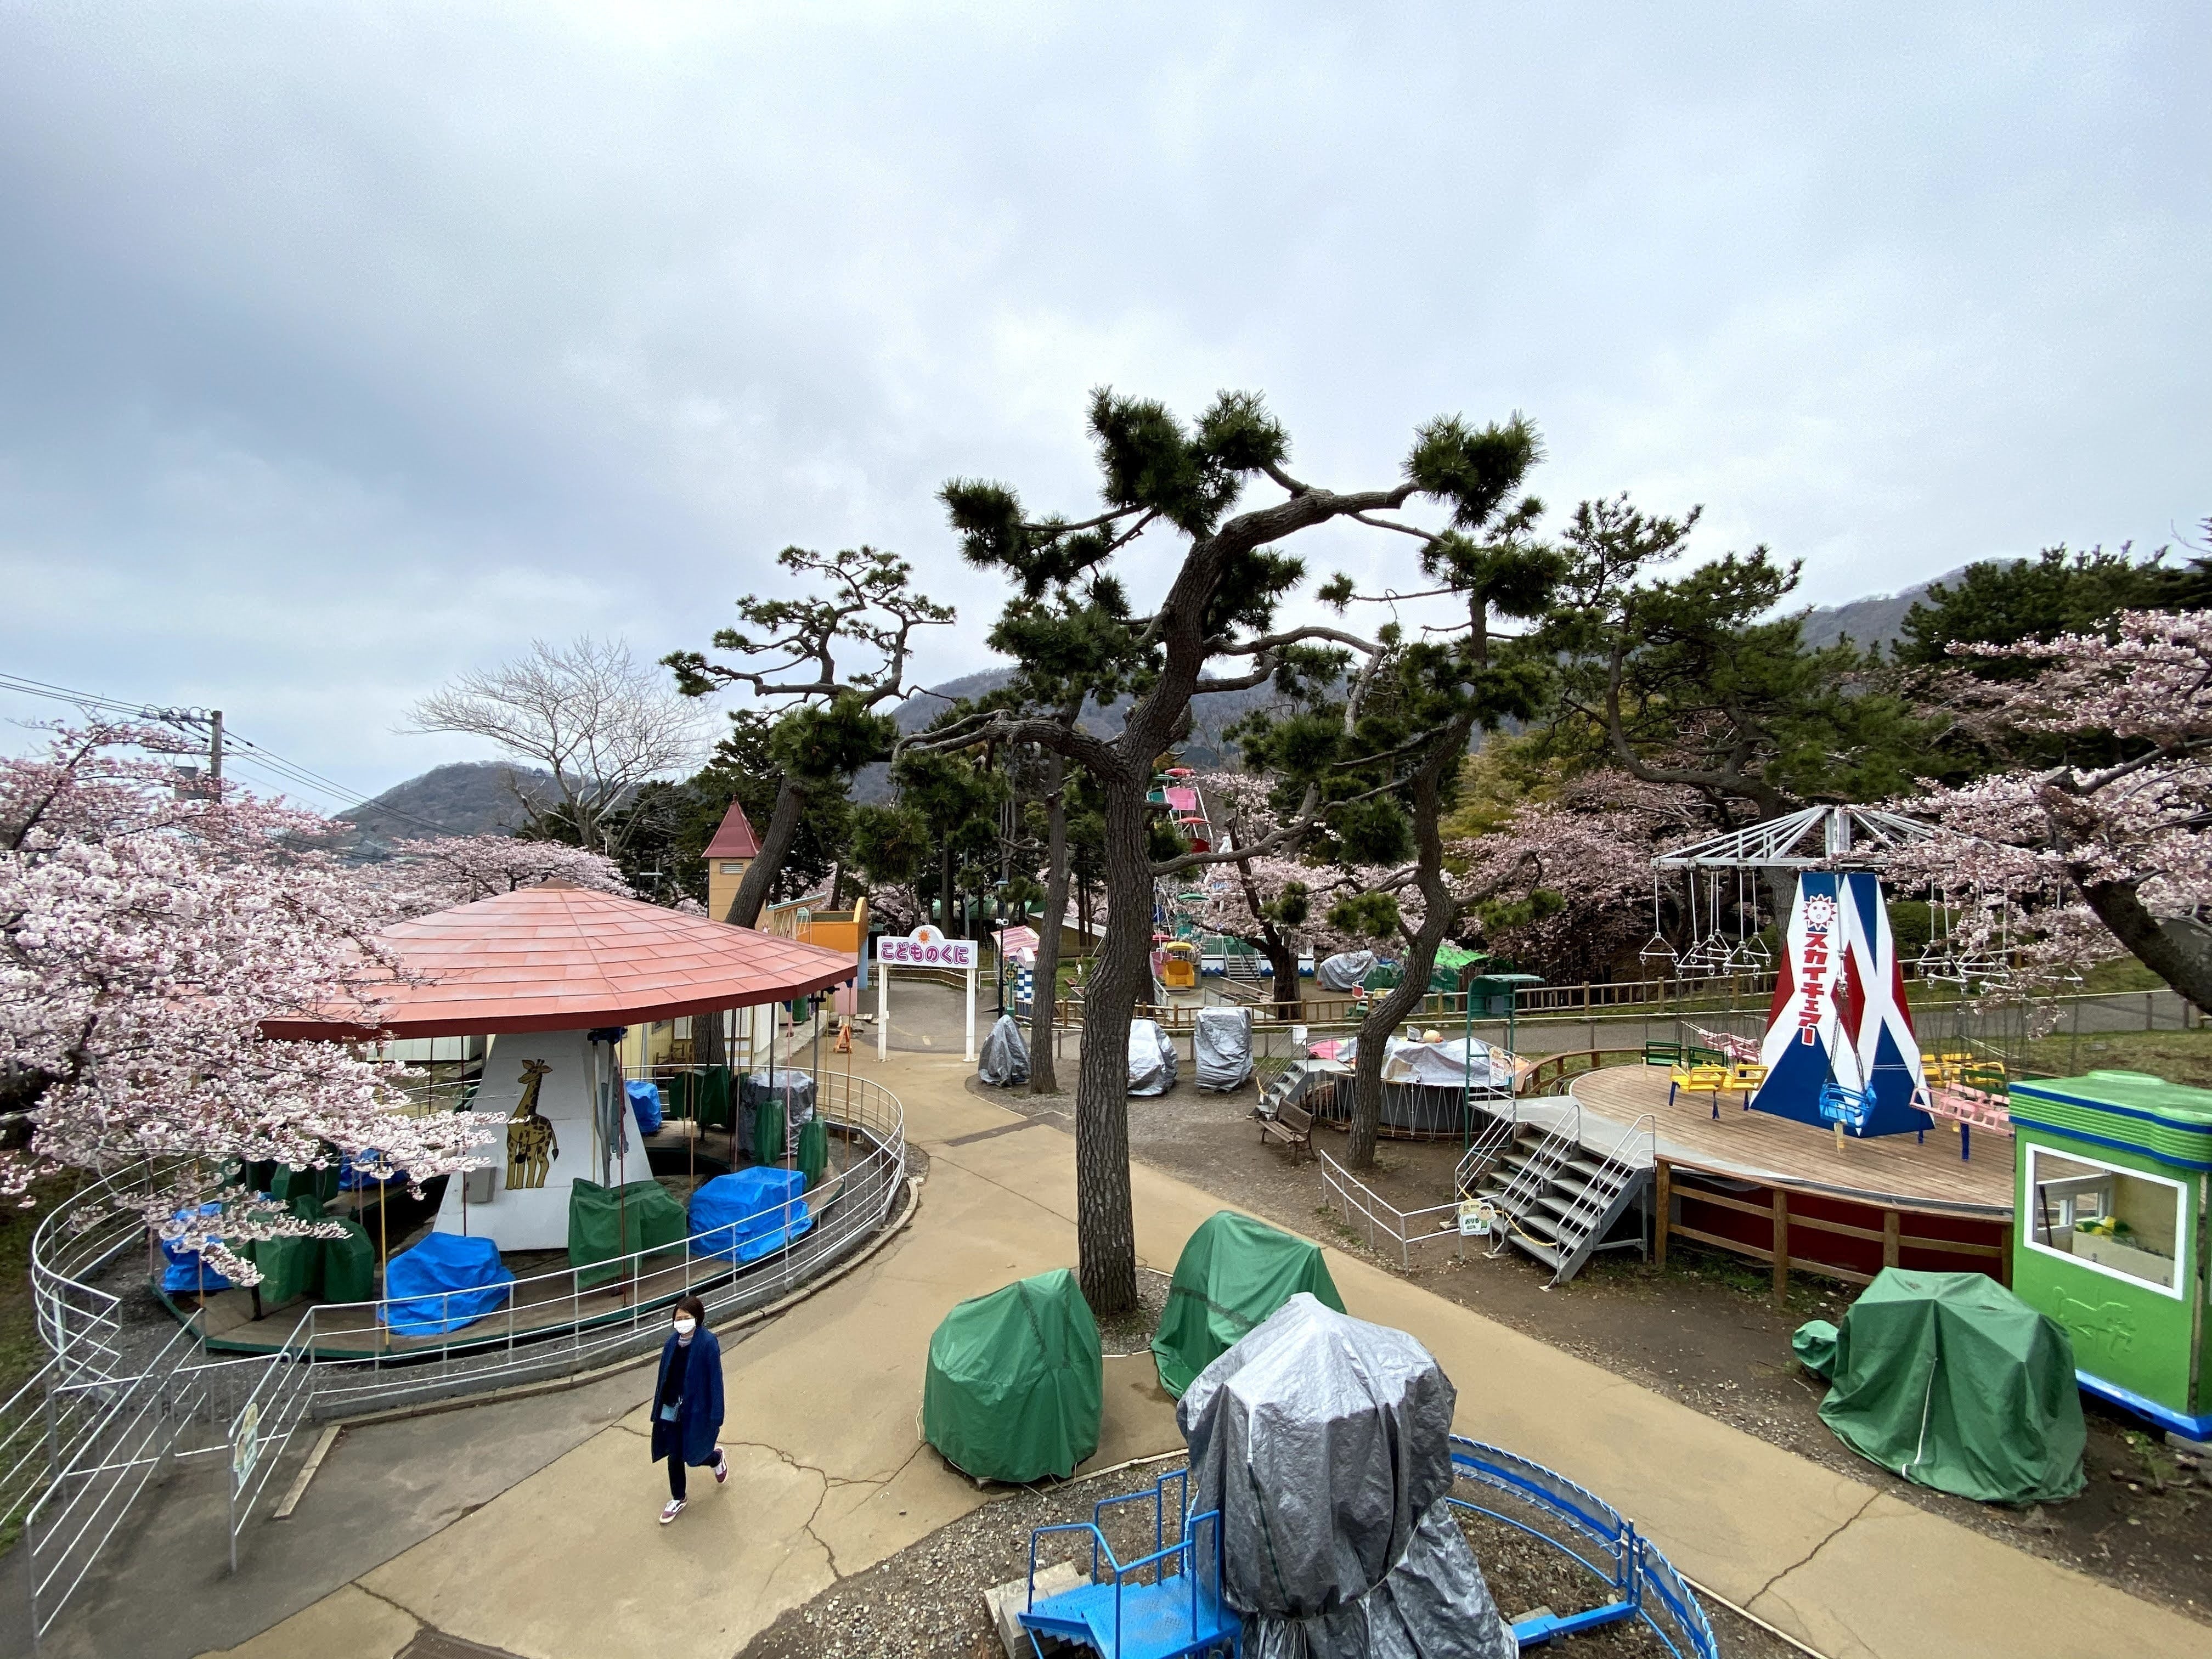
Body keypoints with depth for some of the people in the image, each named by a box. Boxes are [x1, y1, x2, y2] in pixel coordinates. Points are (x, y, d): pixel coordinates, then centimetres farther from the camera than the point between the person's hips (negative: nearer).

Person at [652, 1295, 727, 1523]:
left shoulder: (708, 1343, -21)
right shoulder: (673, 1342, -5)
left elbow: (715, 1380, -17)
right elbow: (664, 1376, 6)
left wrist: (716, 1417, -15)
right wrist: (658, 1409, 10)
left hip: (696, 1409, -5)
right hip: (672, 1409, 5)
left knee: (694, 1455, 7)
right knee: (674, 1457, 14)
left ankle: (716, 1458, 41)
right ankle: (677, 1500, 38)